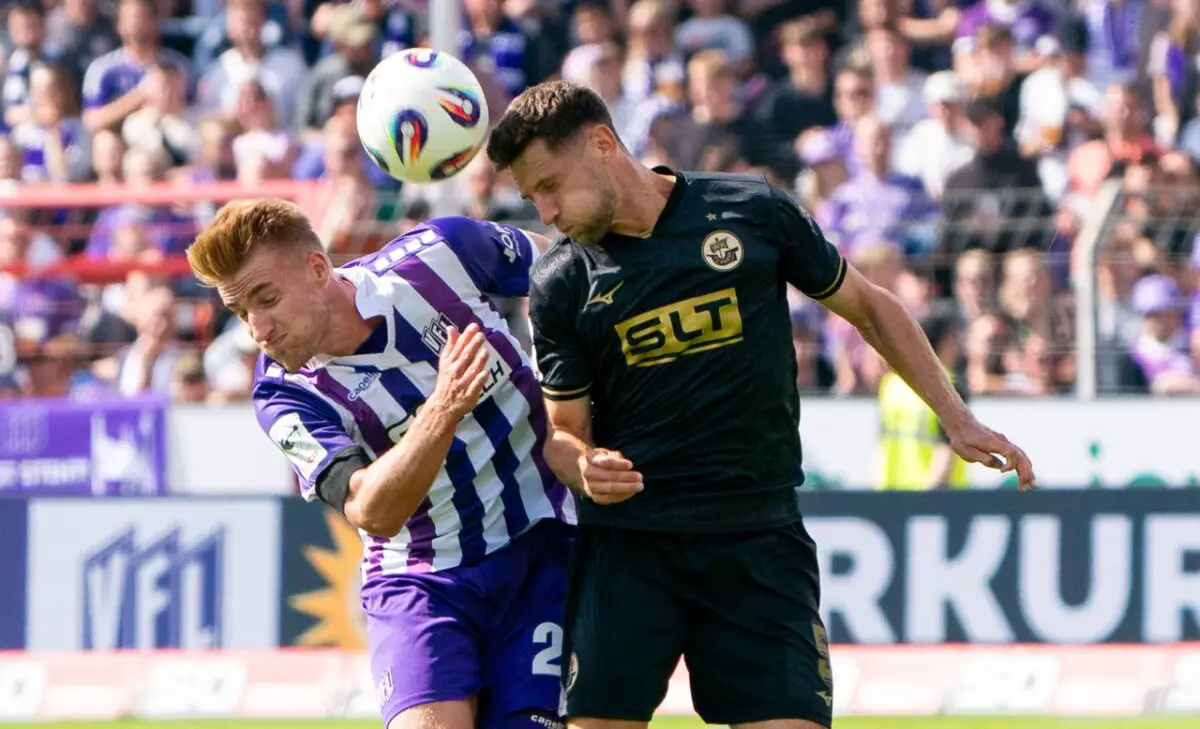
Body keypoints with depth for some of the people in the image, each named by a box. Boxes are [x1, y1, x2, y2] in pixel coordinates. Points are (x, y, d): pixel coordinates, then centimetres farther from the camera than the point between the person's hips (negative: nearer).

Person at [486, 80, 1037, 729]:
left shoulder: (753, 211, -1)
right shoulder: (561, 284, 1)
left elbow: (868, 306, 11)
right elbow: (563, 427, 8)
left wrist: (958, 421, 10)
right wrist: (584, 468, -16)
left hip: (759, 541, -1)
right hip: (626, 547, 1)